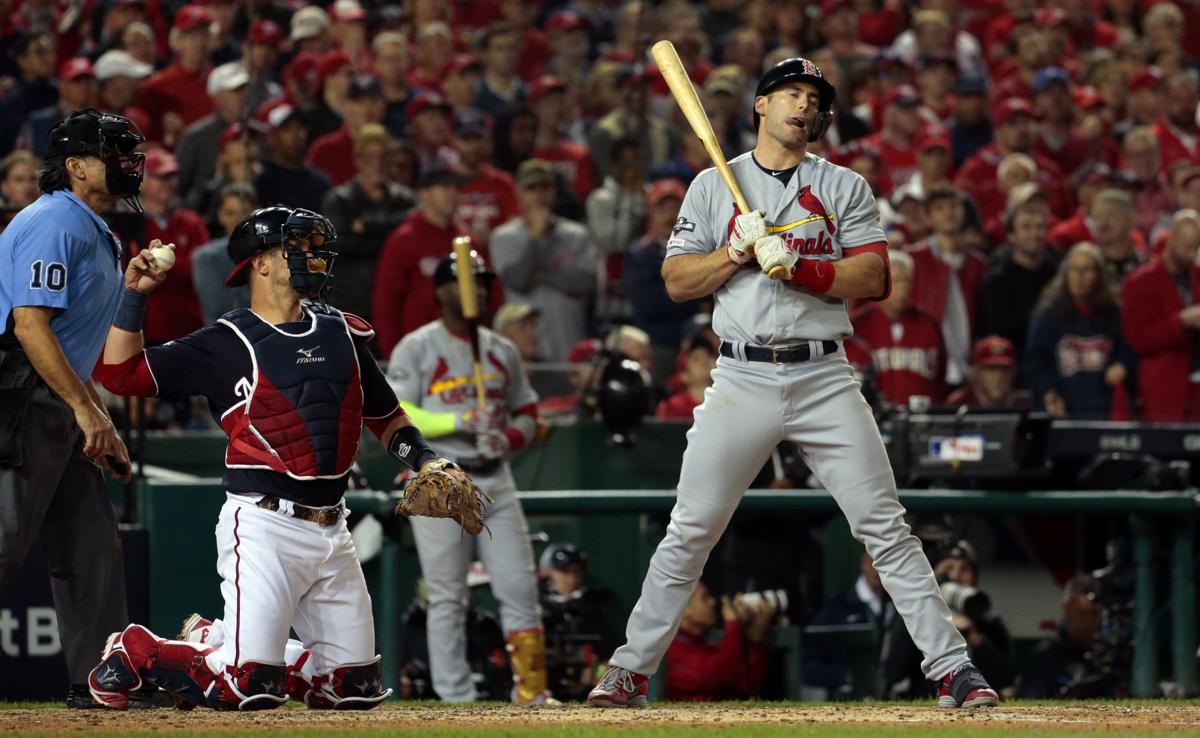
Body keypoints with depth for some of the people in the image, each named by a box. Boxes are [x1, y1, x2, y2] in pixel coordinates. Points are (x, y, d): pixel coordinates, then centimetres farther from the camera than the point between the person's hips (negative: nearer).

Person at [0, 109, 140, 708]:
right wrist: (86, 409, -22)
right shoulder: (55, 223, -12)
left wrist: (102, 428, 19)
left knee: (91, 546, 8)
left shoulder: (96, 233, 20)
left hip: (62, 409, 10)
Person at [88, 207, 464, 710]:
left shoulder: (343, 334, 13)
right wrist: (135, 295, -14)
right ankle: (137, 653, 10)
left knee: (354, 686, 5)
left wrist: (425, 461, 7)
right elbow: (121, 374, -5)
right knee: (247, 690, -15)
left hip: (331, 531, 6)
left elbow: (385, 416, 23)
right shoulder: (227, 345, -3)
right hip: (264, 523, -6)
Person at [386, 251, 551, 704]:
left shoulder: (502, 350, 15)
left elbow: (527, 413, 19)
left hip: (495, 481, 5)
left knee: (520, 588, -2)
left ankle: (532, 693, 1)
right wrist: (460, 421, -17)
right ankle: (456, 701, -2)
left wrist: (509, 437, -4)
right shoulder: (416, 348, -1)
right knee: (447, 598, -4)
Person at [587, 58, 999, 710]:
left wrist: (796, 266, -14)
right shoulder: (714, 186, 11)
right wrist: (736, 254, -10)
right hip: (741, 380, 0)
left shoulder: (845, 187, 9)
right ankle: (630, 672, 8)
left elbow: (874, 279, -2)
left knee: (886, 529, -4)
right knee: (690, 532, -1)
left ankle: (952, 669, -4)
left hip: (824, 380, 0)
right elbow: (677, 282, 6)